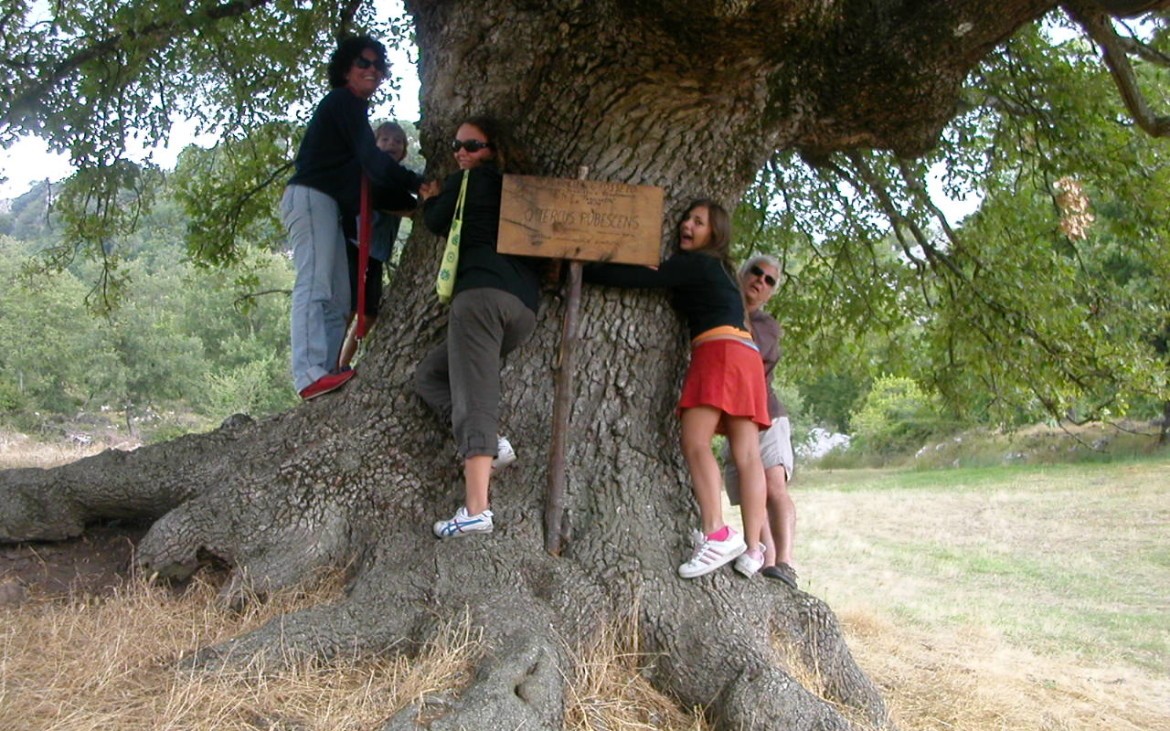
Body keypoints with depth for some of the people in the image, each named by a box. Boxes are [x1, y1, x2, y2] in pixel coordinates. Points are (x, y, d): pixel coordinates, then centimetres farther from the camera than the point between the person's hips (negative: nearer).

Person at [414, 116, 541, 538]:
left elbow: (436, 223, 16)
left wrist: (432, 199, 35)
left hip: (483, 293, -8)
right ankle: (490, 444, 2)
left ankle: (476, 510, -23)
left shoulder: (467, 182, 8)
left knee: (472, 397, -15)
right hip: (525, 306, 8)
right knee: (429, 375, 18)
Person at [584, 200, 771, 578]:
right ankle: (752, 548, -9)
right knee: (746, 453, -3)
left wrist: (584, 269, -1)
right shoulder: (718, 268, 29)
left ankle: (716, 535, -30)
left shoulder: (693, 263, 3)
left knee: (695, 442, -18)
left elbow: (640, 278, -5)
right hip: (746, 353, 9)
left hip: (719, 350, -9)